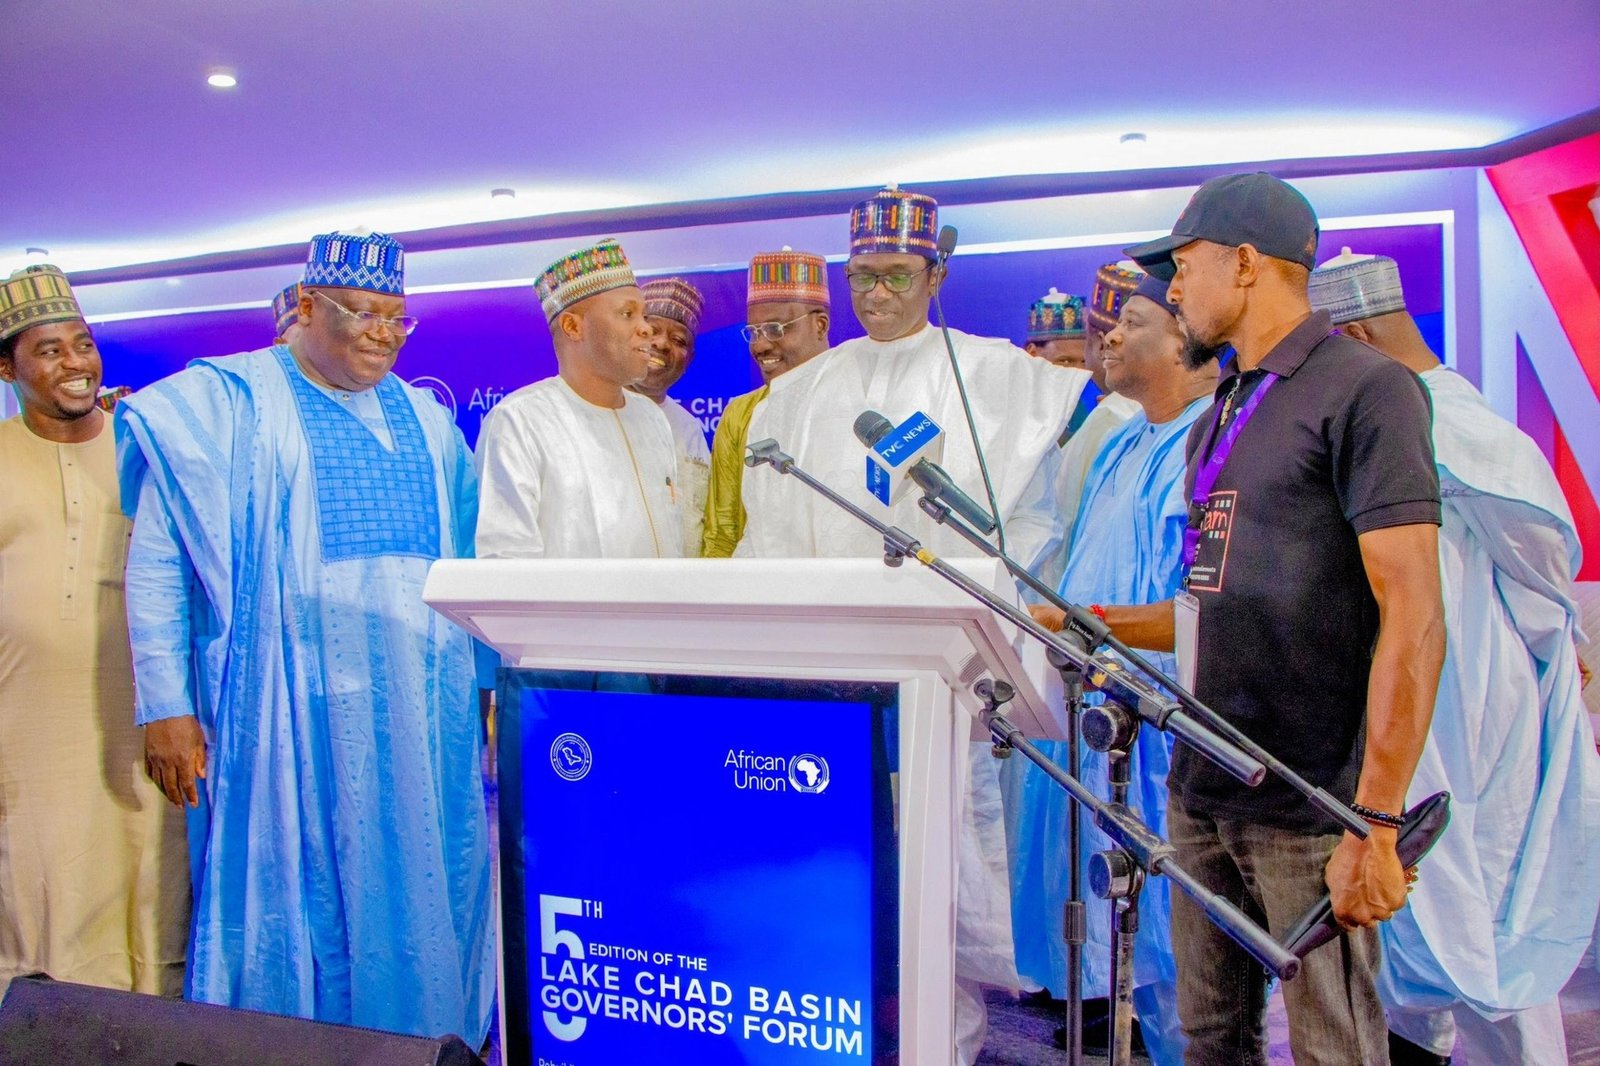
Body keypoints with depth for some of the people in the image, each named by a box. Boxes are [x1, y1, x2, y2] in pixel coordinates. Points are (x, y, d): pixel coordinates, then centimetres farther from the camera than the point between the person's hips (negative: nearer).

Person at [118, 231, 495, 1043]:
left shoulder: (426, 422, 13)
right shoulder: (223, 405, 0)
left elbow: (469, 570, 16)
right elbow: (154, 562, -2)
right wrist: (165, 706, -7)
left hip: (423, 713, 4)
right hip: (288, 715, -4)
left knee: (425, 896, 11)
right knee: (292, 900, 6)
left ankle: (433, 1038, 28)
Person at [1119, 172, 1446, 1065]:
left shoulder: (1365, 388, -9)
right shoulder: (1218, 419, 15)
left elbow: (1413, 619, -16)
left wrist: (1377, 824, -19)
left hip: (1309, 808, -7)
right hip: (1202, 791, 7)